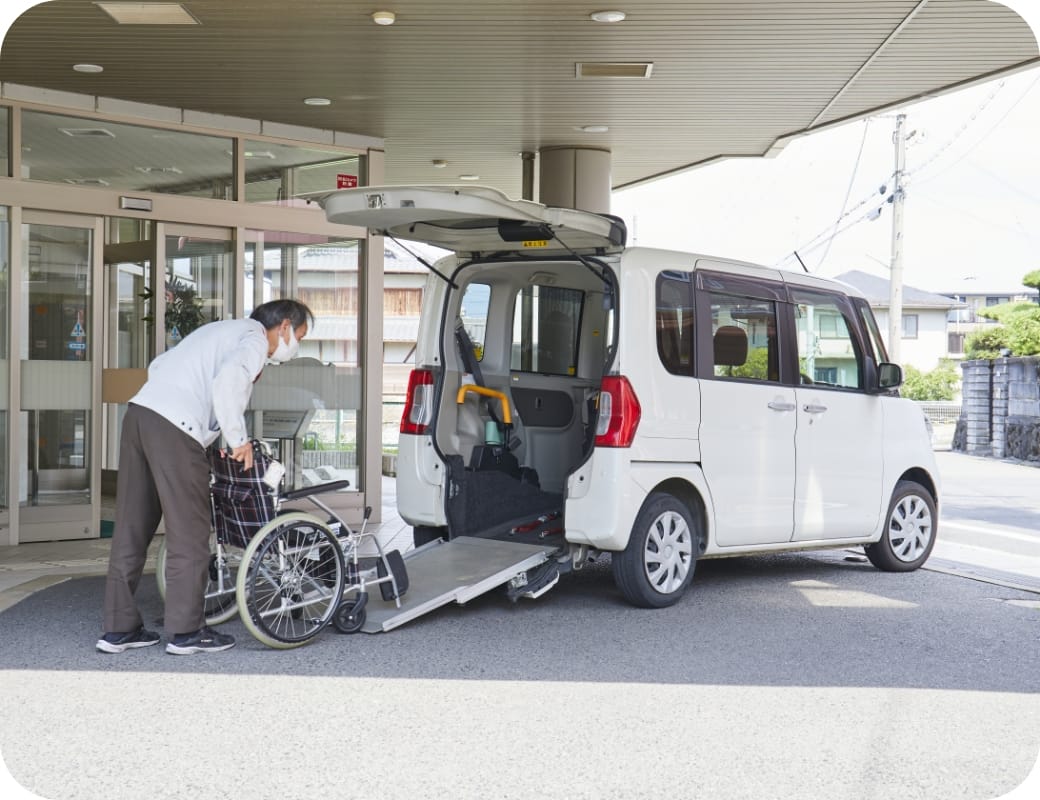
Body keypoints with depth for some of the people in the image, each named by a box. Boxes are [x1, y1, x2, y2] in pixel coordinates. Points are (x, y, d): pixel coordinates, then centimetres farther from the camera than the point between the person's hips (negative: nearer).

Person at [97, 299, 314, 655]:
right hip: (174, 428, -9)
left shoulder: (221, 331, 29)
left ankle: (119, 628, 18)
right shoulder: (255, 338, 1)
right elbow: (227, 381, -19)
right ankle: (185, 632, 5)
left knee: (131, 530, 12)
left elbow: (158, 365, 30)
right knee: (189, 535, -1)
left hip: (140, 411, 9)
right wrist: (238, 440, -10)